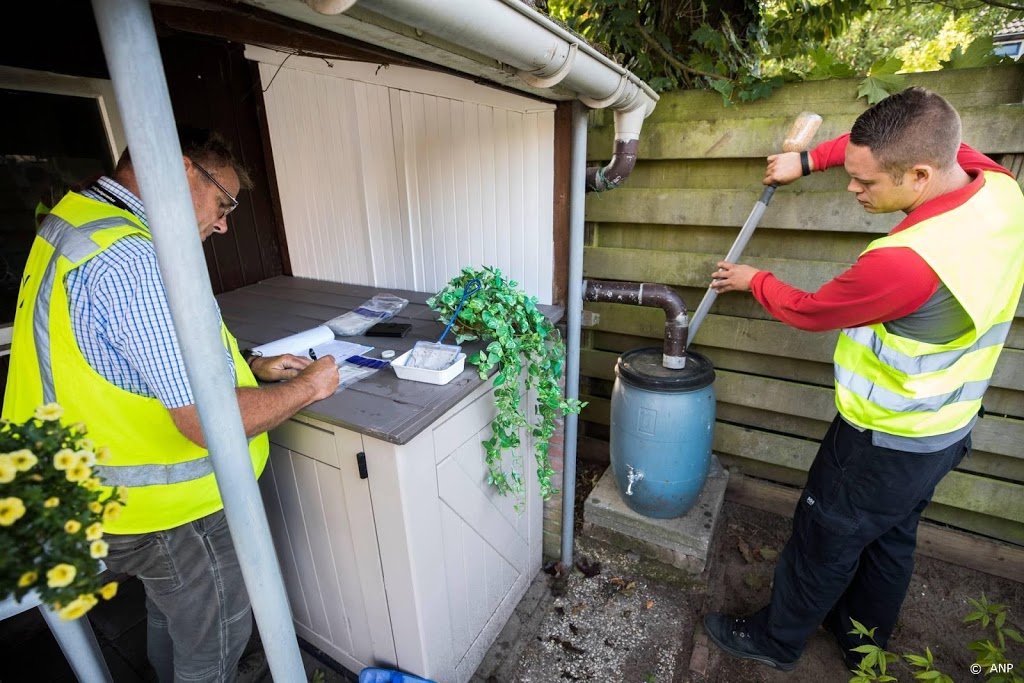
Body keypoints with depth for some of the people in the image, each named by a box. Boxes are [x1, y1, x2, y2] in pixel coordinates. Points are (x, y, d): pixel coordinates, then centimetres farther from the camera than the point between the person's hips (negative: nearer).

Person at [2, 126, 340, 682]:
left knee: (169, 621, 33)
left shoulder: (73, 223, 4)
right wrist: (307, 387, -15)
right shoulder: (133, 259, -29)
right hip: (176, 513, -9)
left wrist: (253, 367, 6)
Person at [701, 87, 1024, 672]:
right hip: (949, 428, 8)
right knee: (891, 537, 25)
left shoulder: (904, 262, -36)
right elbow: (896, 141, 6)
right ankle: (865, 642, 49)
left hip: (886, 442, -8)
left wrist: (753, 280, -1)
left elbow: (808, 312, -18)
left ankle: (777, 640, 37)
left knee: (824, 541, 13)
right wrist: (808, 159, 0)